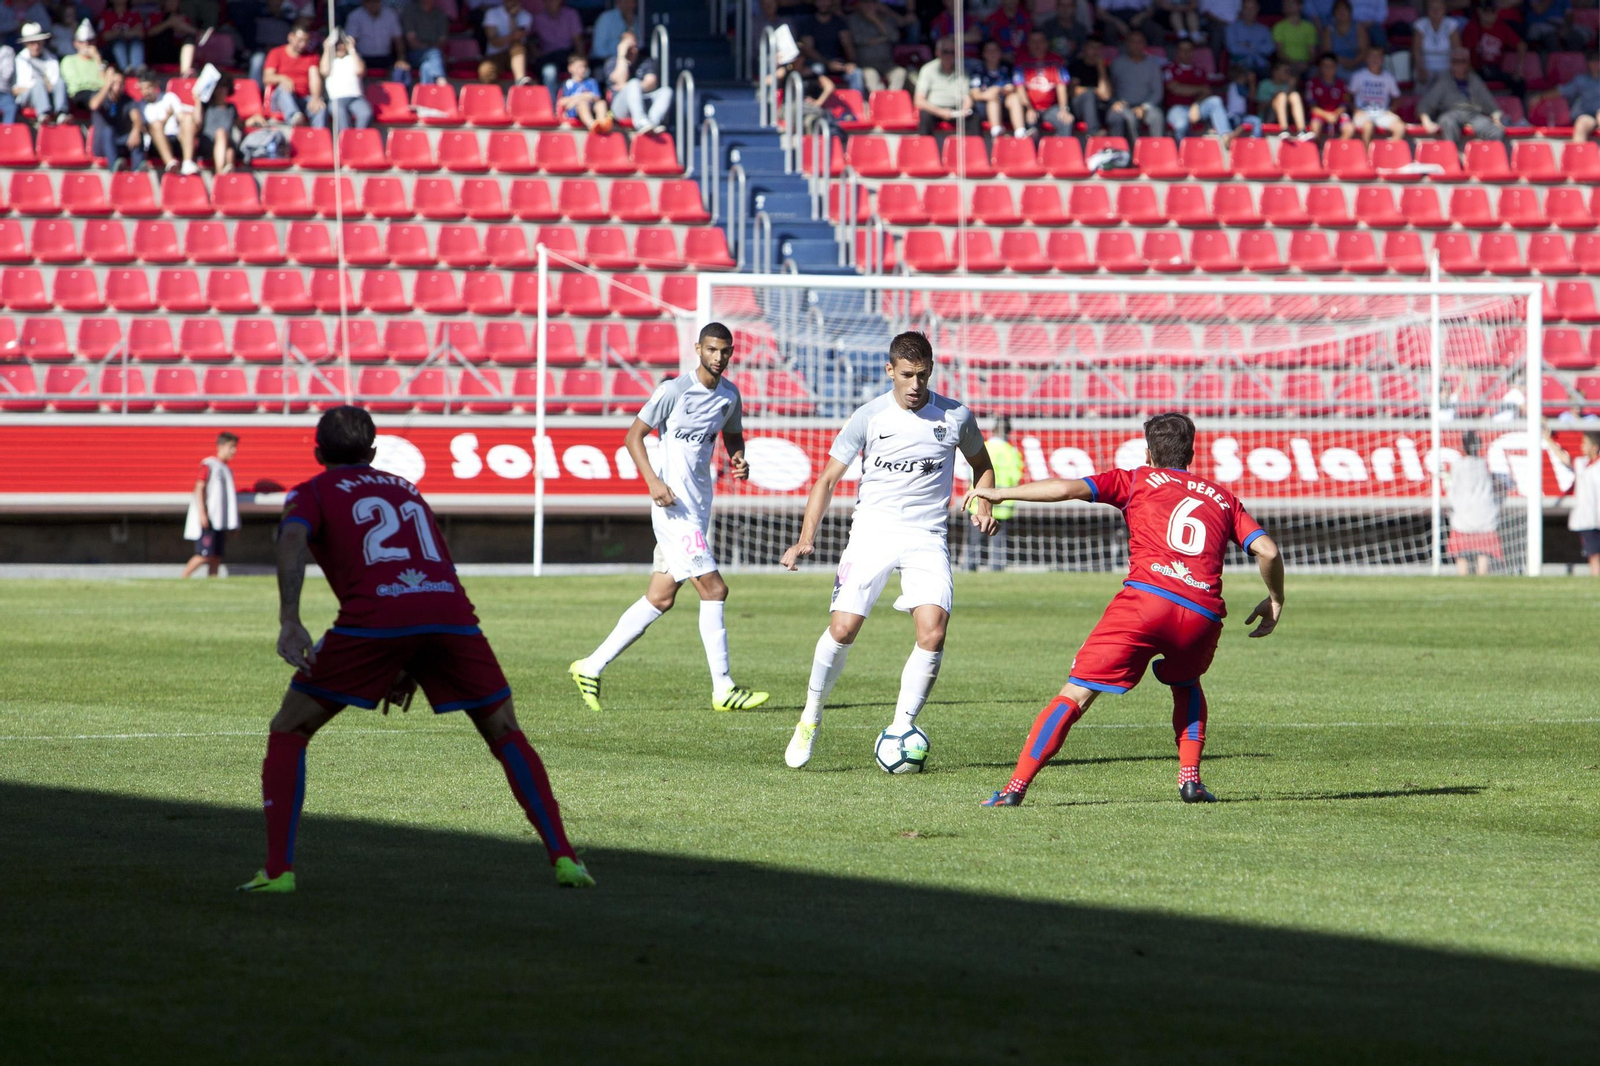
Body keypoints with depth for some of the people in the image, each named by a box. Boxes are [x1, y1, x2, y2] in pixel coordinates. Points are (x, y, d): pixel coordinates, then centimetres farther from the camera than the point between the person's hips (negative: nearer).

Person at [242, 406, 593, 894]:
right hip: (451, 611, 4)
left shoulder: (311, 493, 20)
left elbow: (293, 537, -3)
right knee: (505, 734, 22)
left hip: (375, 616, -4)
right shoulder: (405, 489, 36)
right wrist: (414, 668, 38)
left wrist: (289, 621, -15)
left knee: (287, 734, 12)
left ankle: (277, 869, 0)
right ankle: (563, 857, 12)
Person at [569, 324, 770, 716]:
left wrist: (738, 458, 4)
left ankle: (591, 667, 17)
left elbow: (733, 434, 27)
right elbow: (634, 435, -6)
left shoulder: (730, 396, 10)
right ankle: (723, 689, -7)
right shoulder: (674, 390, -10)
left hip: (700, 505, 8)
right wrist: (653, 481, -19)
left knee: (661, 599, 8)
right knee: (714, 588, -12)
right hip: (674, 505, -8)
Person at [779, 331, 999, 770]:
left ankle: (901, 730, -3)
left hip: (927, 537, 1)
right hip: (872, 531, -1)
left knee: (933, 633, -18)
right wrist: (807, 537, -9)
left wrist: (983, 504, -1)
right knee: (843, 628, -13)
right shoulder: (869, 417, -1)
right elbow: (828, 478, 3)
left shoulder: (955, 416, 2)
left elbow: (981, 465, 20)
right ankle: (810, 720, 8)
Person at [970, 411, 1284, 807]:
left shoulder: (1138, 481, 18)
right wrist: (1275, 601, 30)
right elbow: (1267, 550, 14)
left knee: (1076, 694, 0)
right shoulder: (1222, 497, 26)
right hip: (1204, 614, 3)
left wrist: (999, 493, 14)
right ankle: (1190, 778, 17)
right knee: (1186, 685, 34)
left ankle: (1016, 786, -9)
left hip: (1145, 597, -3)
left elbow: (1068, 489, 6)